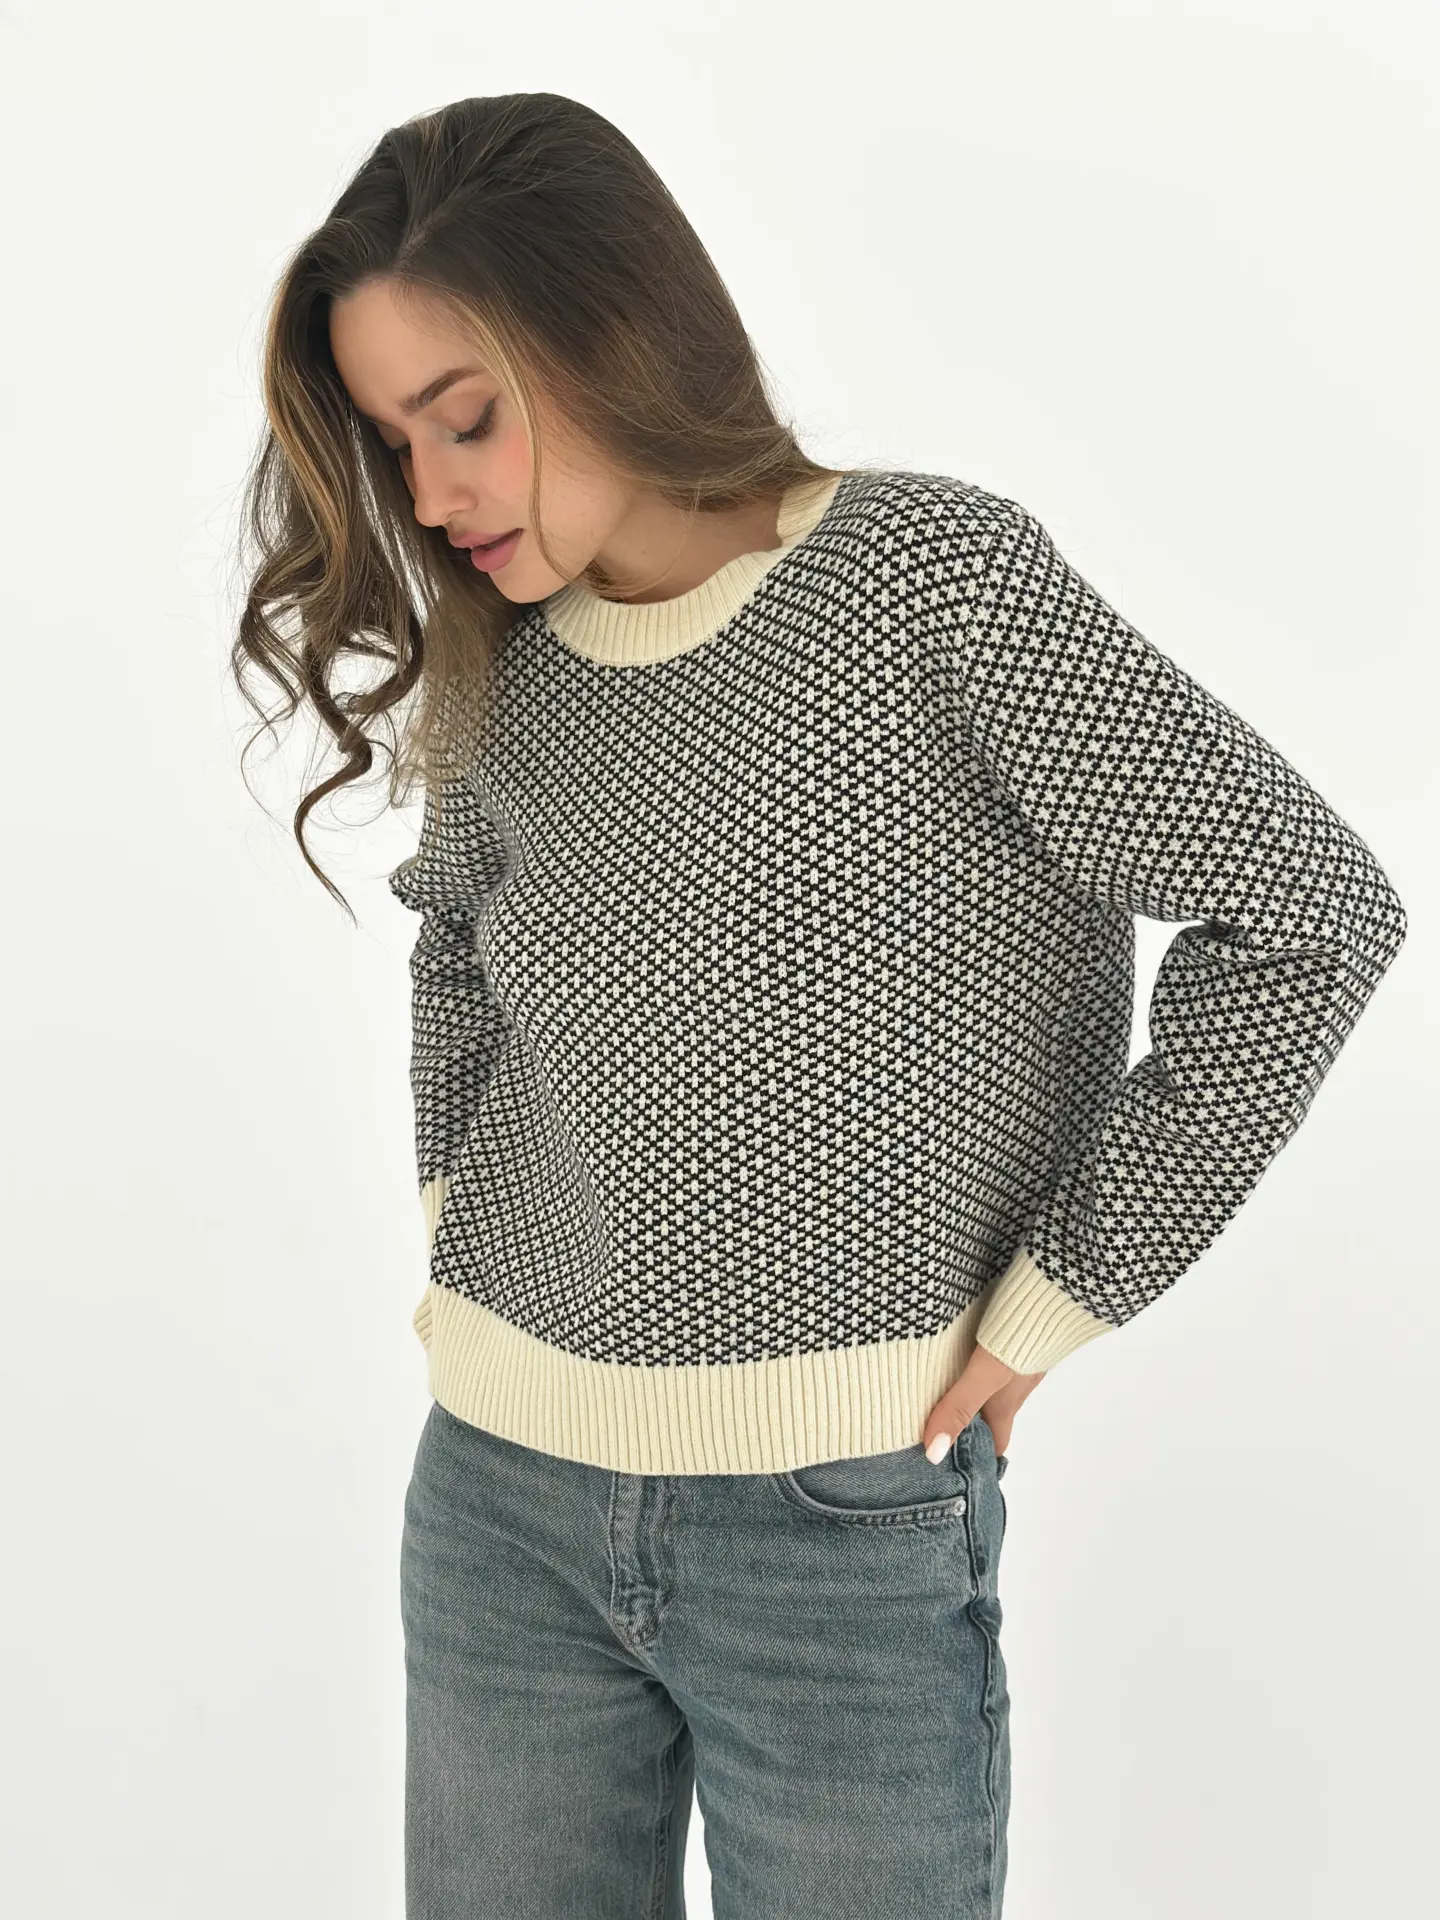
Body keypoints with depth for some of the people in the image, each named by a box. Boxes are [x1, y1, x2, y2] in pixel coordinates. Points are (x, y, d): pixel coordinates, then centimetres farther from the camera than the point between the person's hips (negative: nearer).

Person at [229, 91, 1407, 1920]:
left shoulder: (929, 575, -13)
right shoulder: (506, 673, 3)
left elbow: (1304, 906, -15)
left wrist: (1051, 1303, -12)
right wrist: (454, 1200, 11)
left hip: (844, 1517, -4)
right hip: (497, 1494, 5)